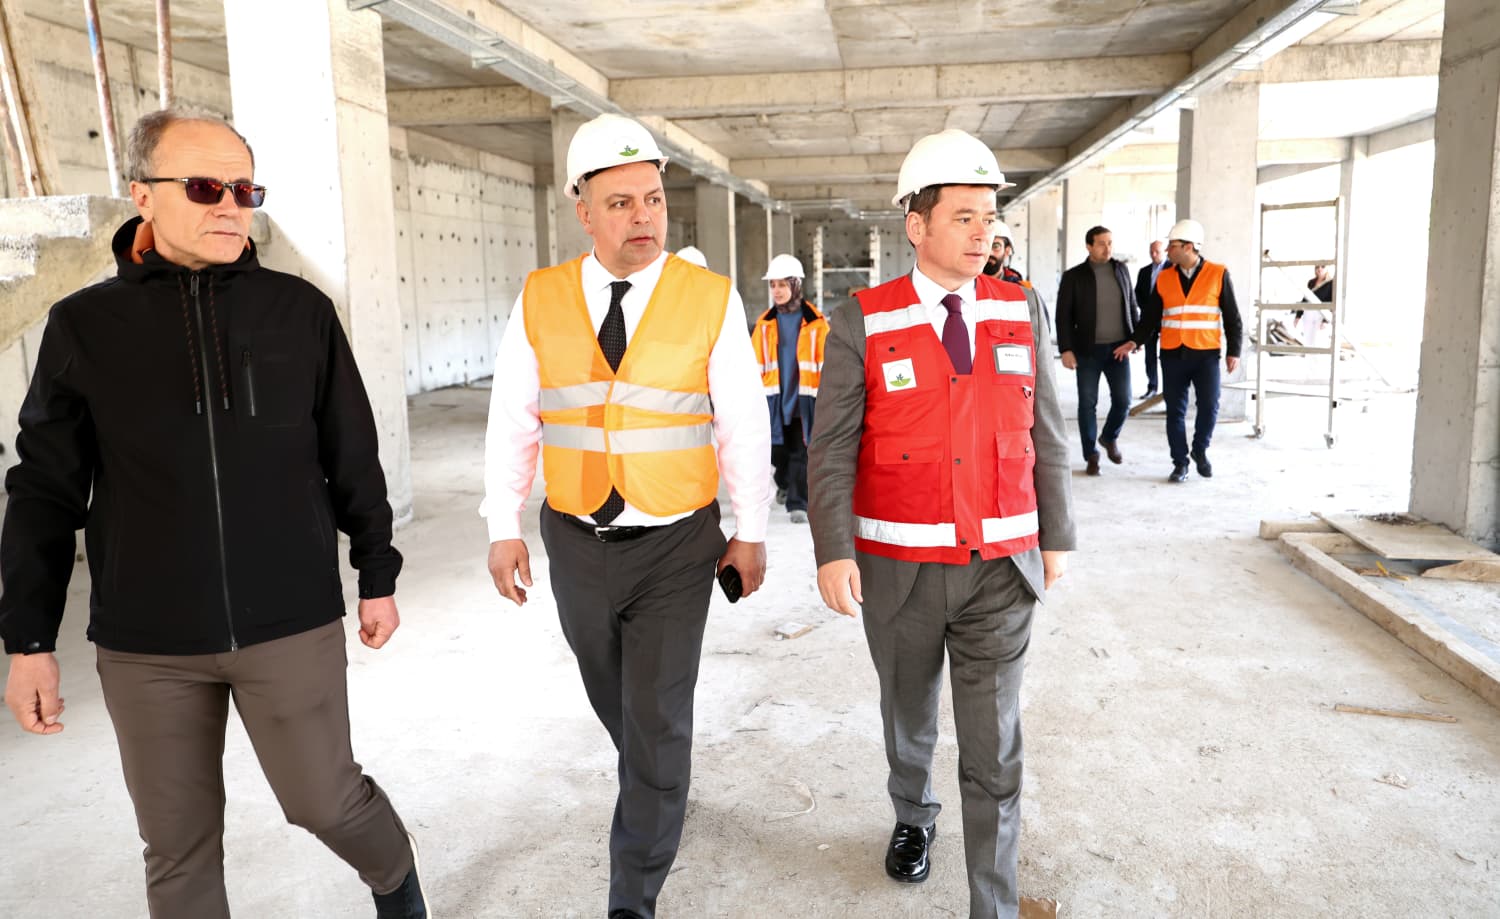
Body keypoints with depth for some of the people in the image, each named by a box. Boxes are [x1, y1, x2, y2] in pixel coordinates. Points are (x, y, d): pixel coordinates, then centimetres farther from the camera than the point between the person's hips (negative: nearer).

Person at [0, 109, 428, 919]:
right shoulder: (84, 326, -1)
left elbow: (353, 458, 3)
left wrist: (377, 575, 6)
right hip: (145, 645, 2)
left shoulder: (301, 311, -3)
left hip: (293, 625, -1)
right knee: (178, 844, 12)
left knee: (325, 800, 7)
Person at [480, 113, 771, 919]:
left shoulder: (712, 300, -9)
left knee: (658, 722, 1)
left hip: (677, 547, -3)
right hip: (577, 543, 3)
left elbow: (743, 426, -5)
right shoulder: (539, 301, -3)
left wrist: (752, 532, -2)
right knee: (612, 697, 23)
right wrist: (503, 528, 0)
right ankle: (656, 775, 55)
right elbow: (511, 422, 1)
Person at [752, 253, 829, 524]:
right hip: (775, 397, 3)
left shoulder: (815, 322, -4)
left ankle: (797, 503, 4)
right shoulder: (765, 323, 6)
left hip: (804, 397, -3)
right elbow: (756, 364, 7)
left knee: (801, 452, -2)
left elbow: (827, 363, -4)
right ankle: (785, 483, 41)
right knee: (777, 450, 14)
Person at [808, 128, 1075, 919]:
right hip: (899, 568, -1)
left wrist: (1055, 536, 8)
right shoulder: (861, 324, -9)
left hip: (1000, 567, 1)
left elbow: (1045, 433, 5)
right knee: (909, 714, 21)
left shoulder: (1021, 311, -1)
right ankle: (913, 816, 51)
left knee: (993, 746, 2)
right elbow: (832, 448, -9)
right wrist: (833, 553, -18)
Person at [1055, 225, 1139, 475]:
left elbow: (1132, 305, 16)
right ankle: (1091, 456, 13)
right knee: (1087, 403, 2)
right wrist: (1066, 349, -10)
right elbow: (1064, 316, -4)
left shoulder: (1121, 270, 9)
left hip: (1119, 347, 3)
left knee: (1123, 400, 0)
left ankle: (1110, 438, 29)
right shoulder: (1073, 276, -2)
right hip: (1088, 350, -3)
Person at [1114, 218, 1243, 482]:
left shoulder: (1218, 274, 0)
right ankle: (1180, 463, 15)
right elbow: (1150, 315, 10)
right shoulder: (1164, 278, 6)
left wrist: (1233, 351, -2)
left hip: (1206, 354, -2)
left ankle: (1200, 450, 21)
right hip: (1173, 354, 2)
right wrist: (1136, 341, -4)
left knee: (1209, 407, -5)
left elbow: (1232, 317, 3)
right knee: (1175, 411, 4)